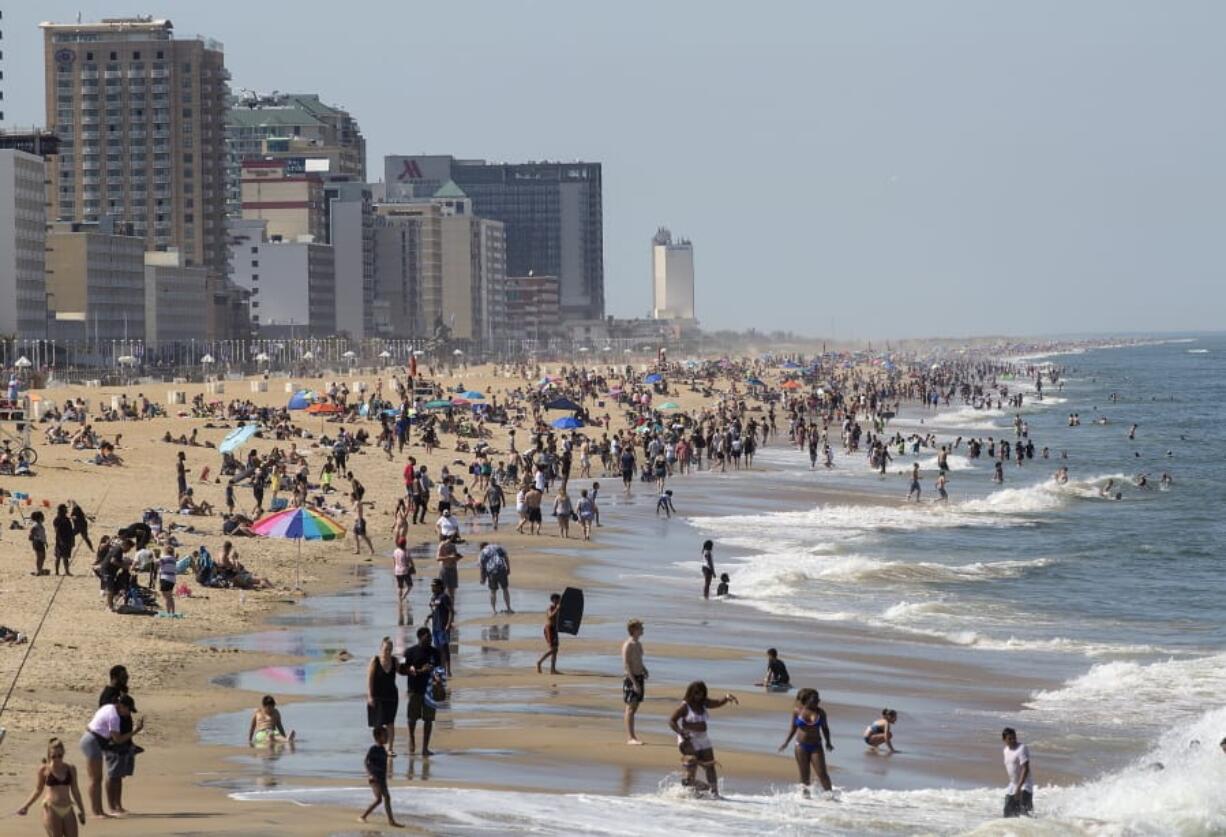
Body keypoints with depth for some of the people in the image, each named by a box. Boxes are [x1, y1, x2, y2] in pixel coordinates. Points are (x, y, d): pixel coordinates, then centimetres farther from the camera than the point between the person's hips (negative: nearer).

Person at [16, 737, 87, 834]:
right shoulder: (44, 769, -2)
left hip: (68, 810, 4)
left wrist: (81, 810, 16)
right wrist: (26, 806, -1)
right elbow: (38, 790, 7)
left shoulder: (70, 769, 5)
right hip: (51, 809, -4)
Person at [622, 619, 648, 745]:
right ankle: (630, 737, -6)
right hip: (631, 678, -8)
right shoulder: (628, 645, -13)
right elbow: (626, 665, -18)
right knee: (630, 707, -7)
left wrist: (645, 670, 8)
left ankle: (632, 736, 16)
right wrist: (634, 682, -22)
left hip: (639, 677, 8)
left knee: (635, 707, 11)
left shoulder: (639, 645, 13)